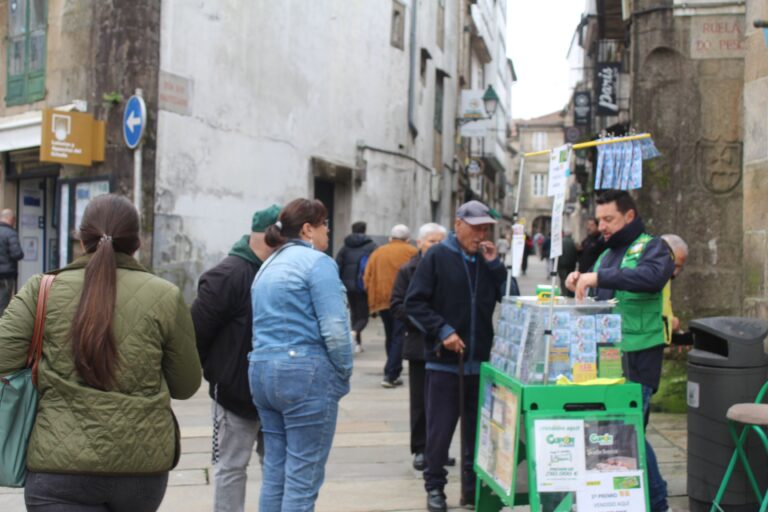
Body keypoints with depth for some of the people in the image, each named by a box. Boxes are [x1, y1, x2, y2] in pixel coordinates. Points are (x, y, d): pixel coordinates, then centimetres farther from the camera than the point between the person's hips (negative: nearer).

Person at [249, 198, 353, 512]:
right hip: (306, 372, -8)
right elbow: (335, 329, -15)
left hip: (261, 371, 8)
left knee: (274, 471, 13)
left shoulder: (268, 266, 18)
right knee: (303, 476, -2)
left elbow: (266, 324, 17)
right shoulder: (317, 262, -8)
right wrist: (344, 374, -3)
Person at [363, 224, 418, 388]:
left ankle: (392, 373, 21)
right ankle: (391, 375, -9)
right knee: (399, 337, -1)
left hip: (381, 300, 4)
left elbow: (367, 279, 9)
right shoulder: (412, 252, 2)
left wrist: (373, 299, 15)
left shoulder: (377, 253, 14)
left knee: (390, 336, 17)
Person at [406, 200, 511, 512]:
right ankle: (434, 486, 17)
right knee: (440, 428, 3)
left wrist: (495, 264, -5)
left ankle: (473, 486, 24)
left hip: (480, 360, 4)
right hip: (444, 359, -4)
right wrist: (442, 331, -16)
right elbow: (414, 303, -7)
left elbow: (512, 299, 4)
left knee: (478, 428, 11)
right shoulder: (437, 257, -4)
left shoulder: (488, 258, 10)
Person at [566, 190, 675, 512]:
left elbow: (652, 276, -25)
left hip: (639, 355, -8)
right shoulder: (606, 255, 22)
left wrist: (600, 277, -30)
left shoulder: (651, 247, -2)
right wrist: (580, 285, 2)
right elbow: (597, 300, 25)